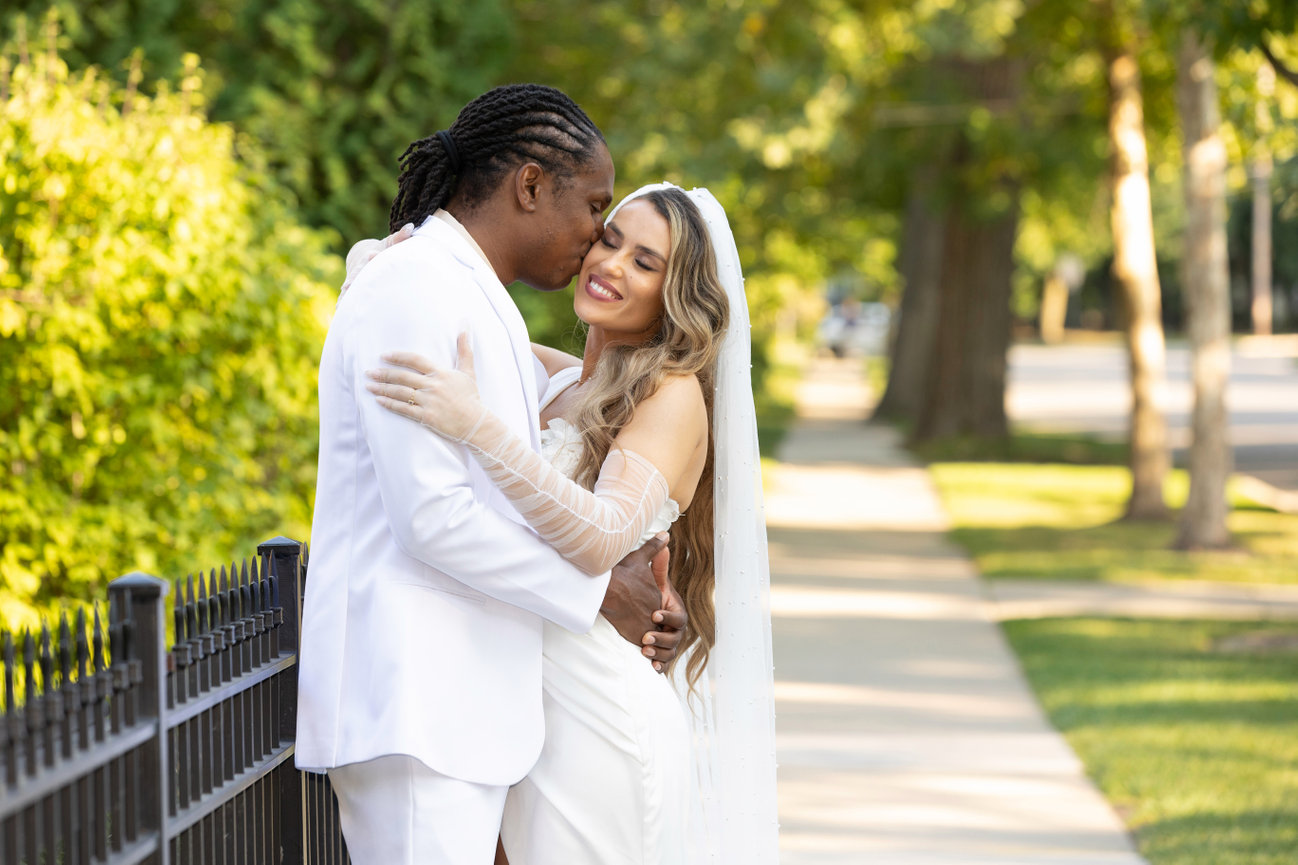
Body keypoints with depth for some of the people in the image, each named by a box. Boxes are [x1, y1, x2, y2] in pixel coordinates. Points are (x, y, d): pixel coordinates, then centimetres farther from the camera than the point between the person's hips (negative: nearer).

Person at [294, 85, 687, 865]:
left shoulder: (478, 305, 21)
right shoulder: (414, 293, -11)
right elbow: (434, 516, -19)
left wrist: (636, 596, 4)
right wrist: (598, 593, -8)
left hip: (464, 705, 10)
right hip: (412, 710, -10)